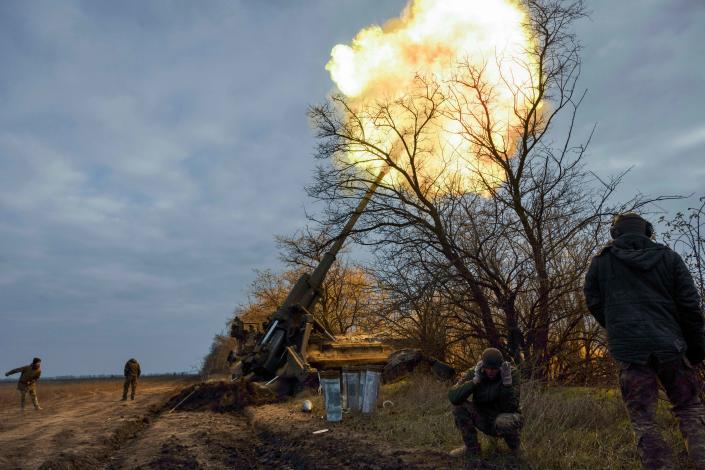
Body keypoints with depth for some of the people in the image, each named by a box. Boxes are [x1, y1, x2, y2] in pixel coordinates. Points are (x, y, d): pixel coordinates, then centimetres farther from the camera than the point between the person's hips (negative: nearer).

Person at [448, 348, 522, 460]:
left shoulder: (512, 373, -19)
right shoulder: (474, 373, -15)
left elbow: (510, 407, -27)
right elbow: (453, 397, -29)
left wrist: (507, 381, -37)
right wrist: (475, 380, -36)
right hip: (484, 420, 3)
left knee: (503, 422, -37)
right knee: (459, 406, -21)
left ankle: (515, 448, 0)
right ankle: (472, 449, -2)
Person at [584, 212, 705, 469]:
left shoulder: (601, 261, 6)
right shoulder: (668, 257, 8)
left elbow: (594, 304, 9)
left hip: (628, 348, -1)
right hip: (670, 344, 2)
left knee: (643, 420, 3)